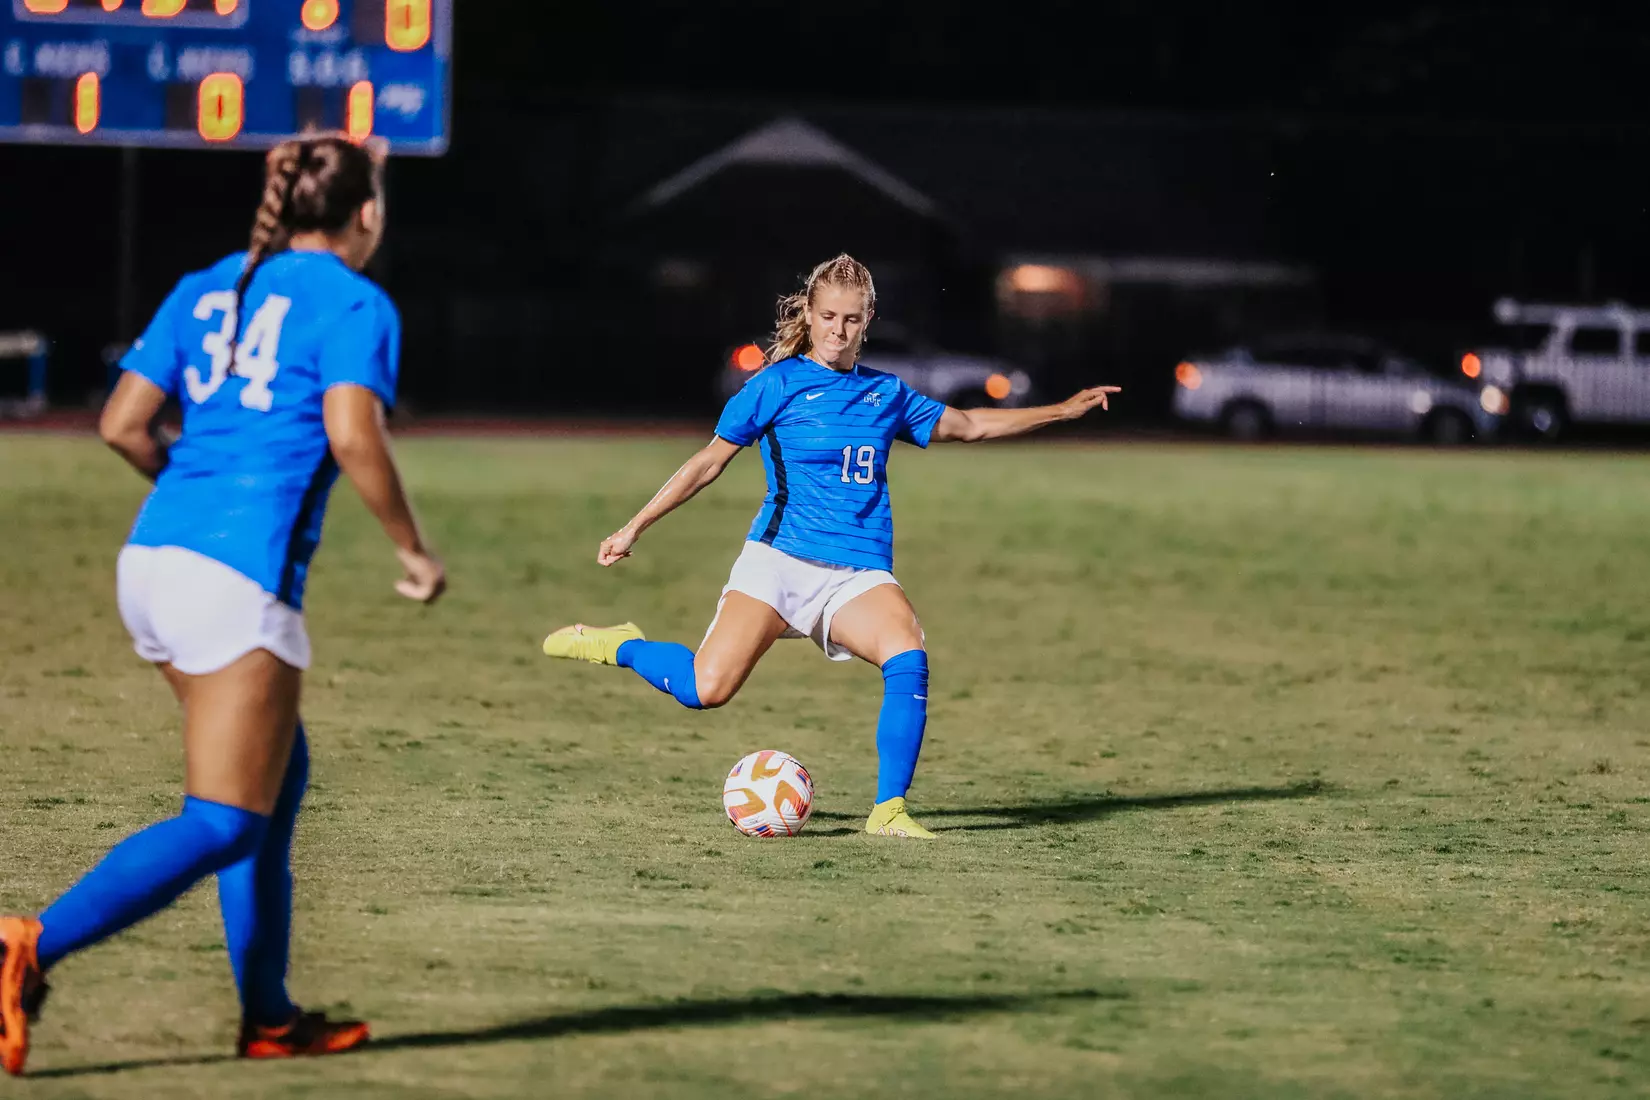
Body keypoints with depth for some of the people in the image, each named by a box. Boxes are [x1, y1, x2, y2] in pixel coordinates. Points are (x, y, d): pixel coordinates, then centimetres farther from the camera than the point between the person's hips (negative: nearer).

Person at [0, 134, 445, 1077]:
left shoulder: (208, 289, 16)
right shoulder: (354, 303, -2)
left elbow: (123, 424, 10)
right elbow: (352, 436, -17)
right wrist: (414, 549, -4)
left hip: (152, 560, 8)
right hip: (241, 577, -8)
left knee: (280, 778, 20)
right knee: (222, 823, -6)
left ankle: (269, 1016, 22)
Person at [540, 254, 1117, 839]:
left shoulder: (887, 394, 15)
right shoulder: (778, 383, 2)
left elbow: (969, 424, 28)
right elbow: (710, 461, 4)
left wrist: (1063, 410, 28)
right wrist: (635, 527, 1)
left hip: (859, 572, 3)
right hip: (779, 559, -3)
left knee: (909, 657, -28)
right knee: (706, 689, -19)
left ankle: (889, 810, -19)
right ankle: (620, 646, 12)